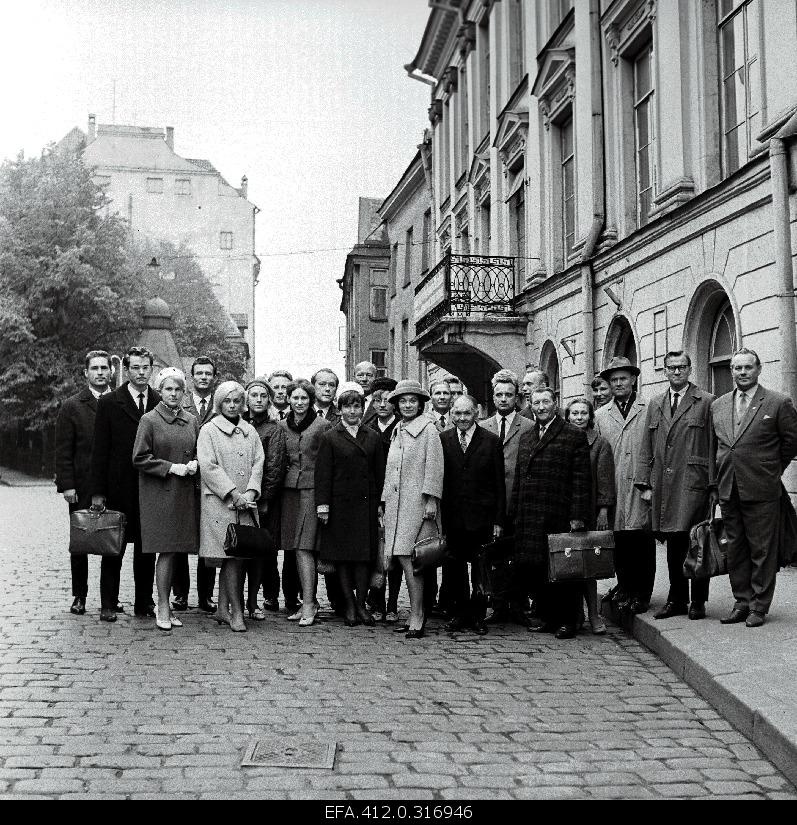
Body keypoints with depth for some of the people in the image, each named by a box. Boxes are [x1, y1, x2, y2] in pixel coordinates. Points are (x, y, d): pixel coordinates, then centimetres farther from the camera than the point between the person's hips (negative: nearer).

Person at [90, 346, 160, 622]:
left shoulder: (161, 403, 6)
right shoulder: (109, 403, 0)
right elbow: (100, 451, -2)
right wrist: (97, 491, -7)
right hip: (118, 488, -2)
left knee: (147, 548, 8)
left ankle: (144, 602, 17)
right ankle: (108, 605, 12)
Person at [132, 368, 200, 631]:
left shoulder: (191, 421, 10)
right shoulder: (149, 420, -4)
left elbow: (198, 452, 20)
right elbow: (140, 458, -6)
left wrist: (194, 464, -2)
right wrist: (171, 467, -13)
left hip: (184, 492, 5)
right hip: (158, 493, -5)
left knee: (175, 551, 7)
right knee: (166, 551, -7)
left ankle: (165, 605, 17)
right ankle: (163, 609, 1)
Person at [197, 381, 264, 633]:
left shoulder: (250, 431, 15)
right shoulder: (209, 431, 1)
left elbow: (258, 463, 9)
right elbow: (208, 467, -8)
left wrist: (250, 492, -8)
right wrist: (234, 494, -14)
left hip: (245, 504, 5)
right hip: (219, 502, -5)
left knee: (236, 556, 5)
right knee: (232, 557, -9)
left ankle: (222, 609, 14)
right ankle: (236, 613, -5)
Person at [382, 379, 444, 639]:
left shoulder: (428, 429, -2)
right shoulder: (397, 431, 18)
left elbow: (434, 468, -7)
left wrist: (431, 501, -13)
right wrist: (385, 502, 19)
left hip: (417, 501, -7)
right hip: (396, 502, 7)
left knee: (408, 558, -13)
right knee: (402, 557, 4)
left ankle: (416, 617, -10)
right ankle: (416, 614, 10)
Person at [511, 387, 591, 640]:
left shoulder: (575, 436, -1)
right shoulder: (526, 438, 17)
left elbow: (581, 480, -7)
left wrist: (578, 515, -13)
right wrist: (516, 513, 12)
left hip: (560, 517, -5)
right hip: (530, 519, 5)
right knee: (537, 569, 7)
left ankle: (567, 620, 10)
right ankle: (547, 617, 18)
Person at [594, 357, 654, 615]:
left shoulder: (650, 409, 5)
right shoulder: (601, 415, 14)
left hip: (642, 485, -2)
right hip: (615, 489, 2)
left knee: (643, 542, -1)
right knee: (619, 540, 2)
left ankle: (642, 593, 8)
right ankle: (624, 587, 14)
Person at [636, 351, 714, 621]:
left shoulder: (707, 402, 2)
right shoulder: (655, 405, 17)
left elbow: (714, 446, -1)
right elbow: (646, 449, 15)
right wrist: (645, 484, 7)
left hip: (693, 484, -4)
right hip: (663, 486, 4)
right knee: (673, 544, 9)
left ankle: (698, 602, 7)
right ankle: (677, 599, 17)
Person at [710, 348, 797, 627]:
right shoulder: (718, 405, 11)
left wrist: (772, 469, 8)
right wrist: (714, 485, 14)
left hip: (762, 491, -5)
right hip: (728, 491, 5)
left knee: (762, 551, 1)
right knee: (736, 550, 11)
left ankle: (759, 606, 11)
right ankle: (741, 602, 21)